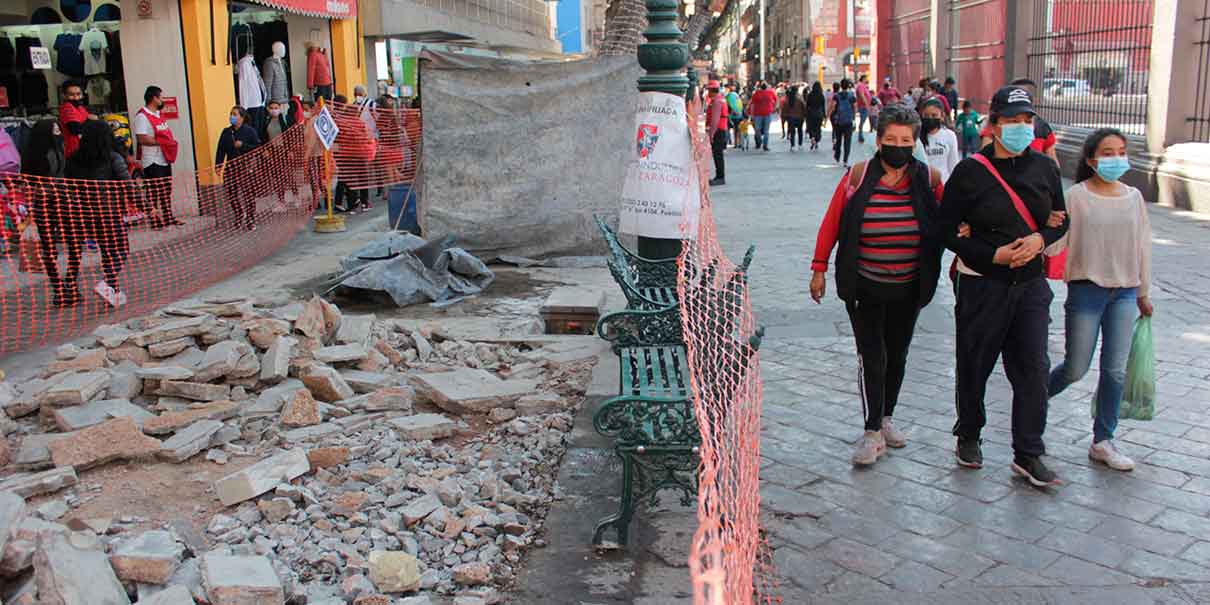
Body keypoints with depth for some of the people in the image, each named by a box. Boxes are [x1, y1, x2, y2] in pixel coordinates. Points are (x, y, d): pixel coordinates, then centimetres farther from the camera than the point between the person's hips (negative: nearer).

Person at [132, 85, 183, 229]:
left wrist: (172, 141, 8)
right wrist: (161, 142, -20)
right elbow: (141, 139, -22)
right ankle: (154, 220, 2)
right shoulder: (142, 116, -14)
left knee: (166, 190, 15)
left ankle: (168, 217, 24)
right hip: (152, 161, -9)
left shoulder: (158, 114, 15)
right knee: (153, 192, -4)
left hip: (164, 159, 9)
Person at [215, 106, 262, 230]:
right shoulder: (226, 132, 10)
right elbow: (221, 149, 7)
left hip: (245, 167, -4)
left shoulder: (249, 130, -3)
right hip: (230, 167, 4)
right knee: (231, 194, 6)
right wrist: (218, 164, -2)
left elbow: (258, 147, -8)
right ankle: (240, 215, 28)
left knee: (249, 194, -3)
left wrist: (243, 145, -18)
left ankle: (251, 220, 9)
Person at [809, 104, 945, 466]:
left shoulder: (929, 179, -3)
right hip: (865, 289, -3)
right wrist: (819, 268, -2)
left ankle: (886, 418, 33)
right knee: (872, 357, -5)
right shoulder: (858, 176, -8)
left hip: (907, 289, 3)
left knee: (896, 356, 15)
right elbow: (831, 223, -3)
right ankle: (873, 432, 4)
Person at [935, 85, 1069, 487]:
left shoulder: (1044, 168, 4)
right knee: (974, 366, 9)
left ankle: (1028, 454, 10)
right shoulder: (970, 171, -9)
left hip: (1031, 283, 3)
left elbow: (1060, 221, 13)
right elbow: (946, 230, -6)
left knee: (1033, 367, 0)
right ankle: (969, 436, 31)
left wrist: (1040, 239, -10)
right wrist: (993, 255, -16)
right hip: (982, 284, -3)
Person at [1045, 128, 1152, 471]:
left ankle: (1103, 441, 16)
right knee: (1075, 369, 0)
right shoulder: (1077, 195, -6)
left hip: (1124, 292, 4)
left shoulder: (1133, 197, 6)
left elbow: (1142, 245, 14)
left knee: (1115, 371, 4)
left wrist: (1143, 293, 17)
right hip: (1086, 288, -4)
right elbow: (1056, 244, -11)